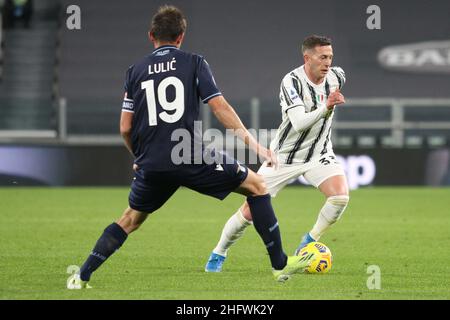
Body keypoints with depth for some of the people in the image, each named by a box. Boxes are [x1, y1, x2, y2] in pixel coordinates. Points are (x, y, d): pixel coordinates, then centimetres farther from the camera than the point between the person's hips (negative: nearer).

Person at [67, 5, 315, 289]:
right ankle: (280, 265, 7)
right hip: (191, 159, -4)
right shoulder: (194, 63, 4)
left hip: (151, 165, 4)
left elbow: (125, 128, 11)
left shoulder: (136, 71, 12)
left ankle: (82, 276, 17)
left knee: (131, 220, 25)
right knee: (257, 186, 11)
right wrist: (253, 143, -2)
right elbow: (220, 107, -4)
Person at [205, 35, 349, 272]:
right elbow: (299, 123, -34)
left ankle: (309, 243, -2)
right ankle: (218, 254, 21)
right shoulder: (292, 81, -24)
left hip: (319, 154, 4)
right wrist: (326, 107, -46)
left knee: (340, 195, -24)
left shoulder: (336, 77, -7)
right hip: (285, 155, -4)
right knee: (250, 210, -3)